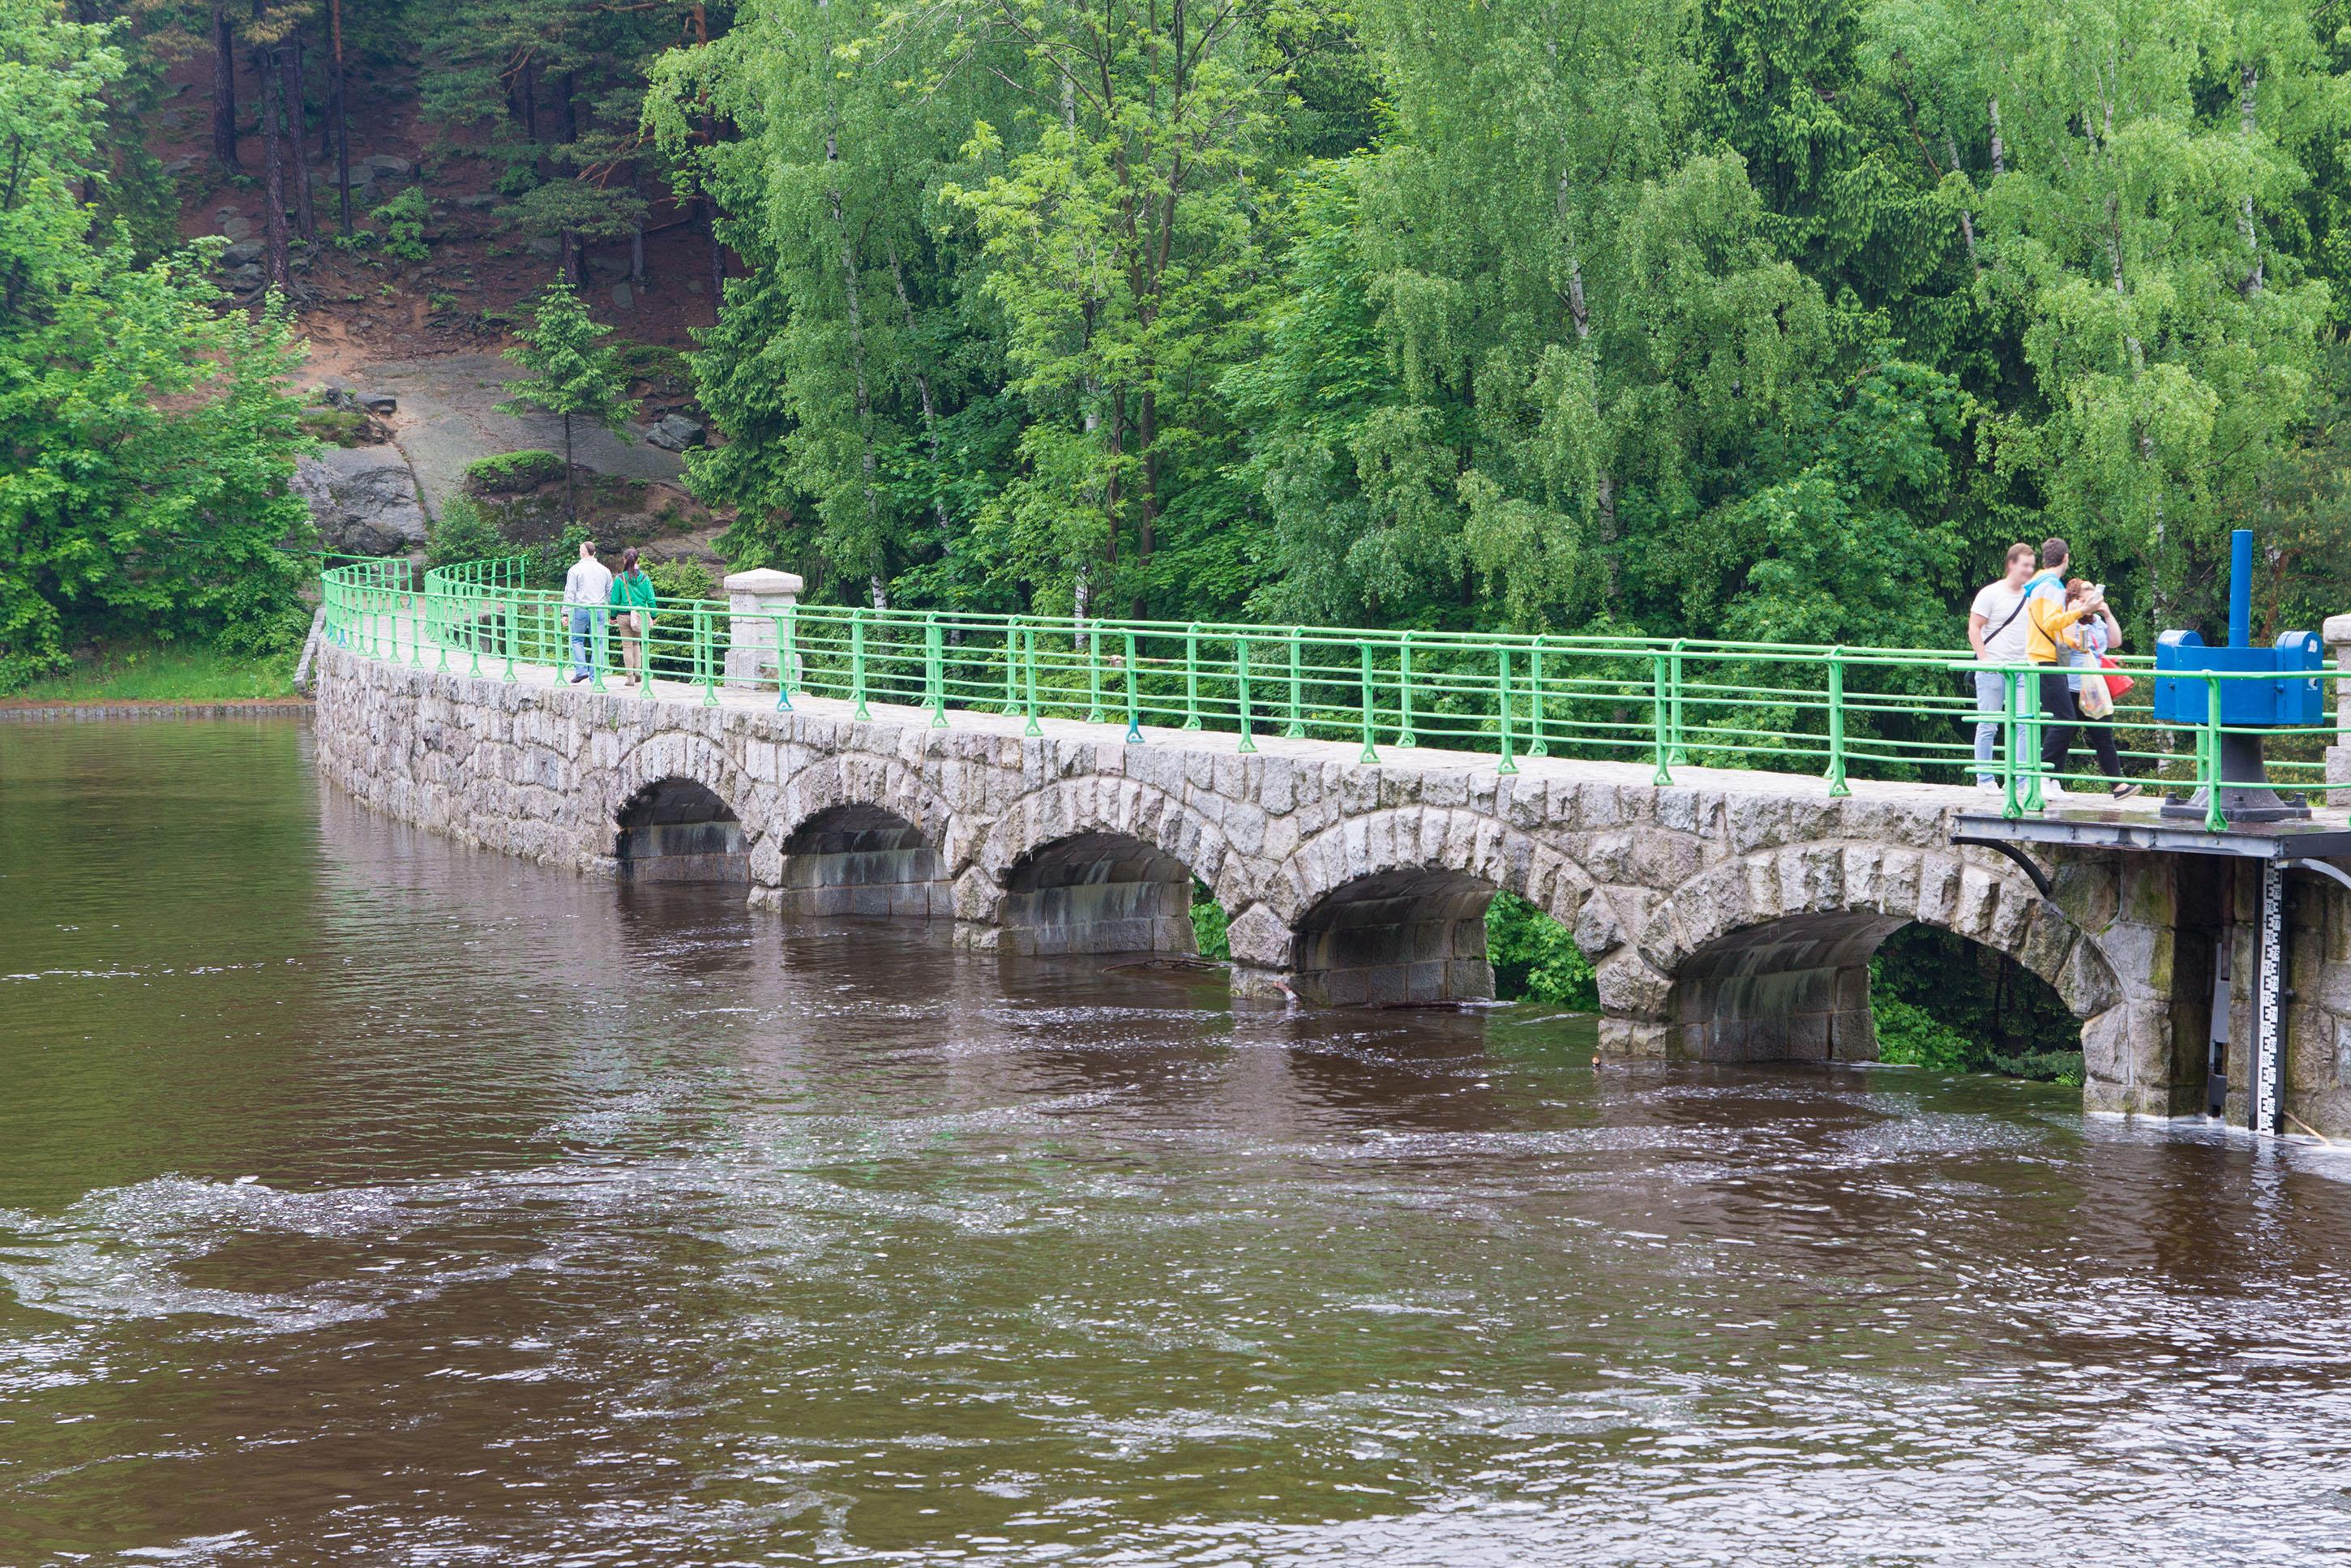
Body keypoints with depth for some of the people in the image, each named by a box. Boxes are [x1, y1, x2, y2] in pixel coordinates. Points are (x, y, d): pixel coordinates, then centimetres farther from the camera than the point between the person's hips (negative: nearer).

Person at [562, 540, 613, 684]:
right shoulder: (604, 570, 9)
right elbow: (610, 593, 15)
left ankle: (581, 670, -2)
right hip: (599, 610, 3)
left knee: (577, 640, 11)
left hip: (581, 609, -3)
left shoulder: (575, 570, -4)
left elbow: (570, 593, -5)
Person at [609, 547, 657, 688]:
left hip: (624, 615, -2)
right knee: (637, 643, 21)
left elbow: (615, 599, -4)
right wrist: (653, 616, 10)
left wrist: (613, 616, 8)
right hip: (641, 616, 2)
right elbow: (651, 598, 1)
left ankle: (630, 677, 5)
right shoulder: (644, 578, -3)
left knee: (627, 646, 5)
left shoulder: (620, 579, -9)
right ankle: (638, 670, 8)